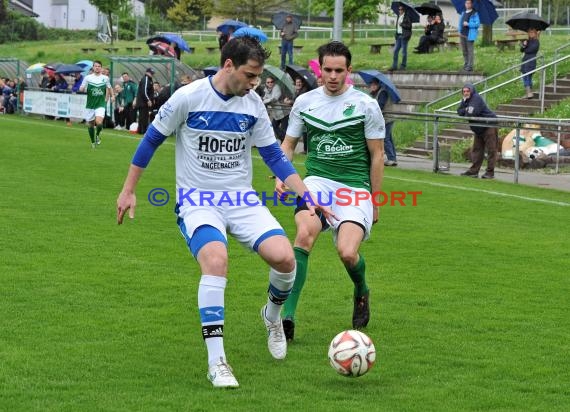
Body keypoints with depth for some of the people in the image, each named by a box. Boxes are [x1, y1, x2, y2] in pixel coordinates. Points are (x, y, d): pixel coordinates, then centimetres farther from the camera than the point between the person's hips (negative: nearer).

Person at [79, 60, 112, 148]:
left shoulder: (105, 78, 3)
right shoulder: (88, 77, 0)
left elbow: (108, 88, 20)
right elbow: (81, 89, 1)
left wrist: (106, 99, 16)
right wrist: (82, 88, -22)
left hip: (101, 104, -1)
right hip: (90, 105, 1)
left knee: (99, 122, -21)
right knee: (90, 124, 8)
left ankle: (98, 134, 10)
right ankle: (93, 142, 28)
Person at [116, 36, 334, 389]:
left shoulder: (253, 104, 2)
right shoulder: (188, 98, -10)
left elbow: (275, 156, 8)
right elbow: (152, 139, 2)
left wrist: (307, 196, -2)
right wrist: (129, 190, 6)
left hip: (242, 200, 4)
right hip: (197, 202, -4)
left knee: (284, 257, -20)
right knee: (216, 260, -33)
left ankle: (273, 314, 16)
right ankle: (216, 361, -26)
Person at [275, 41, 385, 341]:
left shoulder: (366, 105, 1)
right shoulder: (304, 102, 8)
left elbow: (377, 155, 7)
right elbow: (288, 144, 19)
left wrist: (374, 201, 7)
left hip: (355, 188, -1)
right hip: (318, 181, 2)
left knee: (347, 252, -22)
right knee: (306, 232, -30)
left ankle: (361, 291, 18)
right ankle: (287, 316, -29)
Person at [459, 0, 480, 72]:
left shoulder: (475, 14, -4)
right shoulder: (463, 13, 17)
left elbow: (477, 24, -11)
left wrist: (468, 24, -19)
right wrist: (460, 32, 16)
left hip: (469, 35, -7)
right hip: (462, 35, 7)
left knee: (470, 51, -7)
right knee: (464, 51, 12)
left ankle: (470, 66, -6)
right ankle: (465, 65, 21)